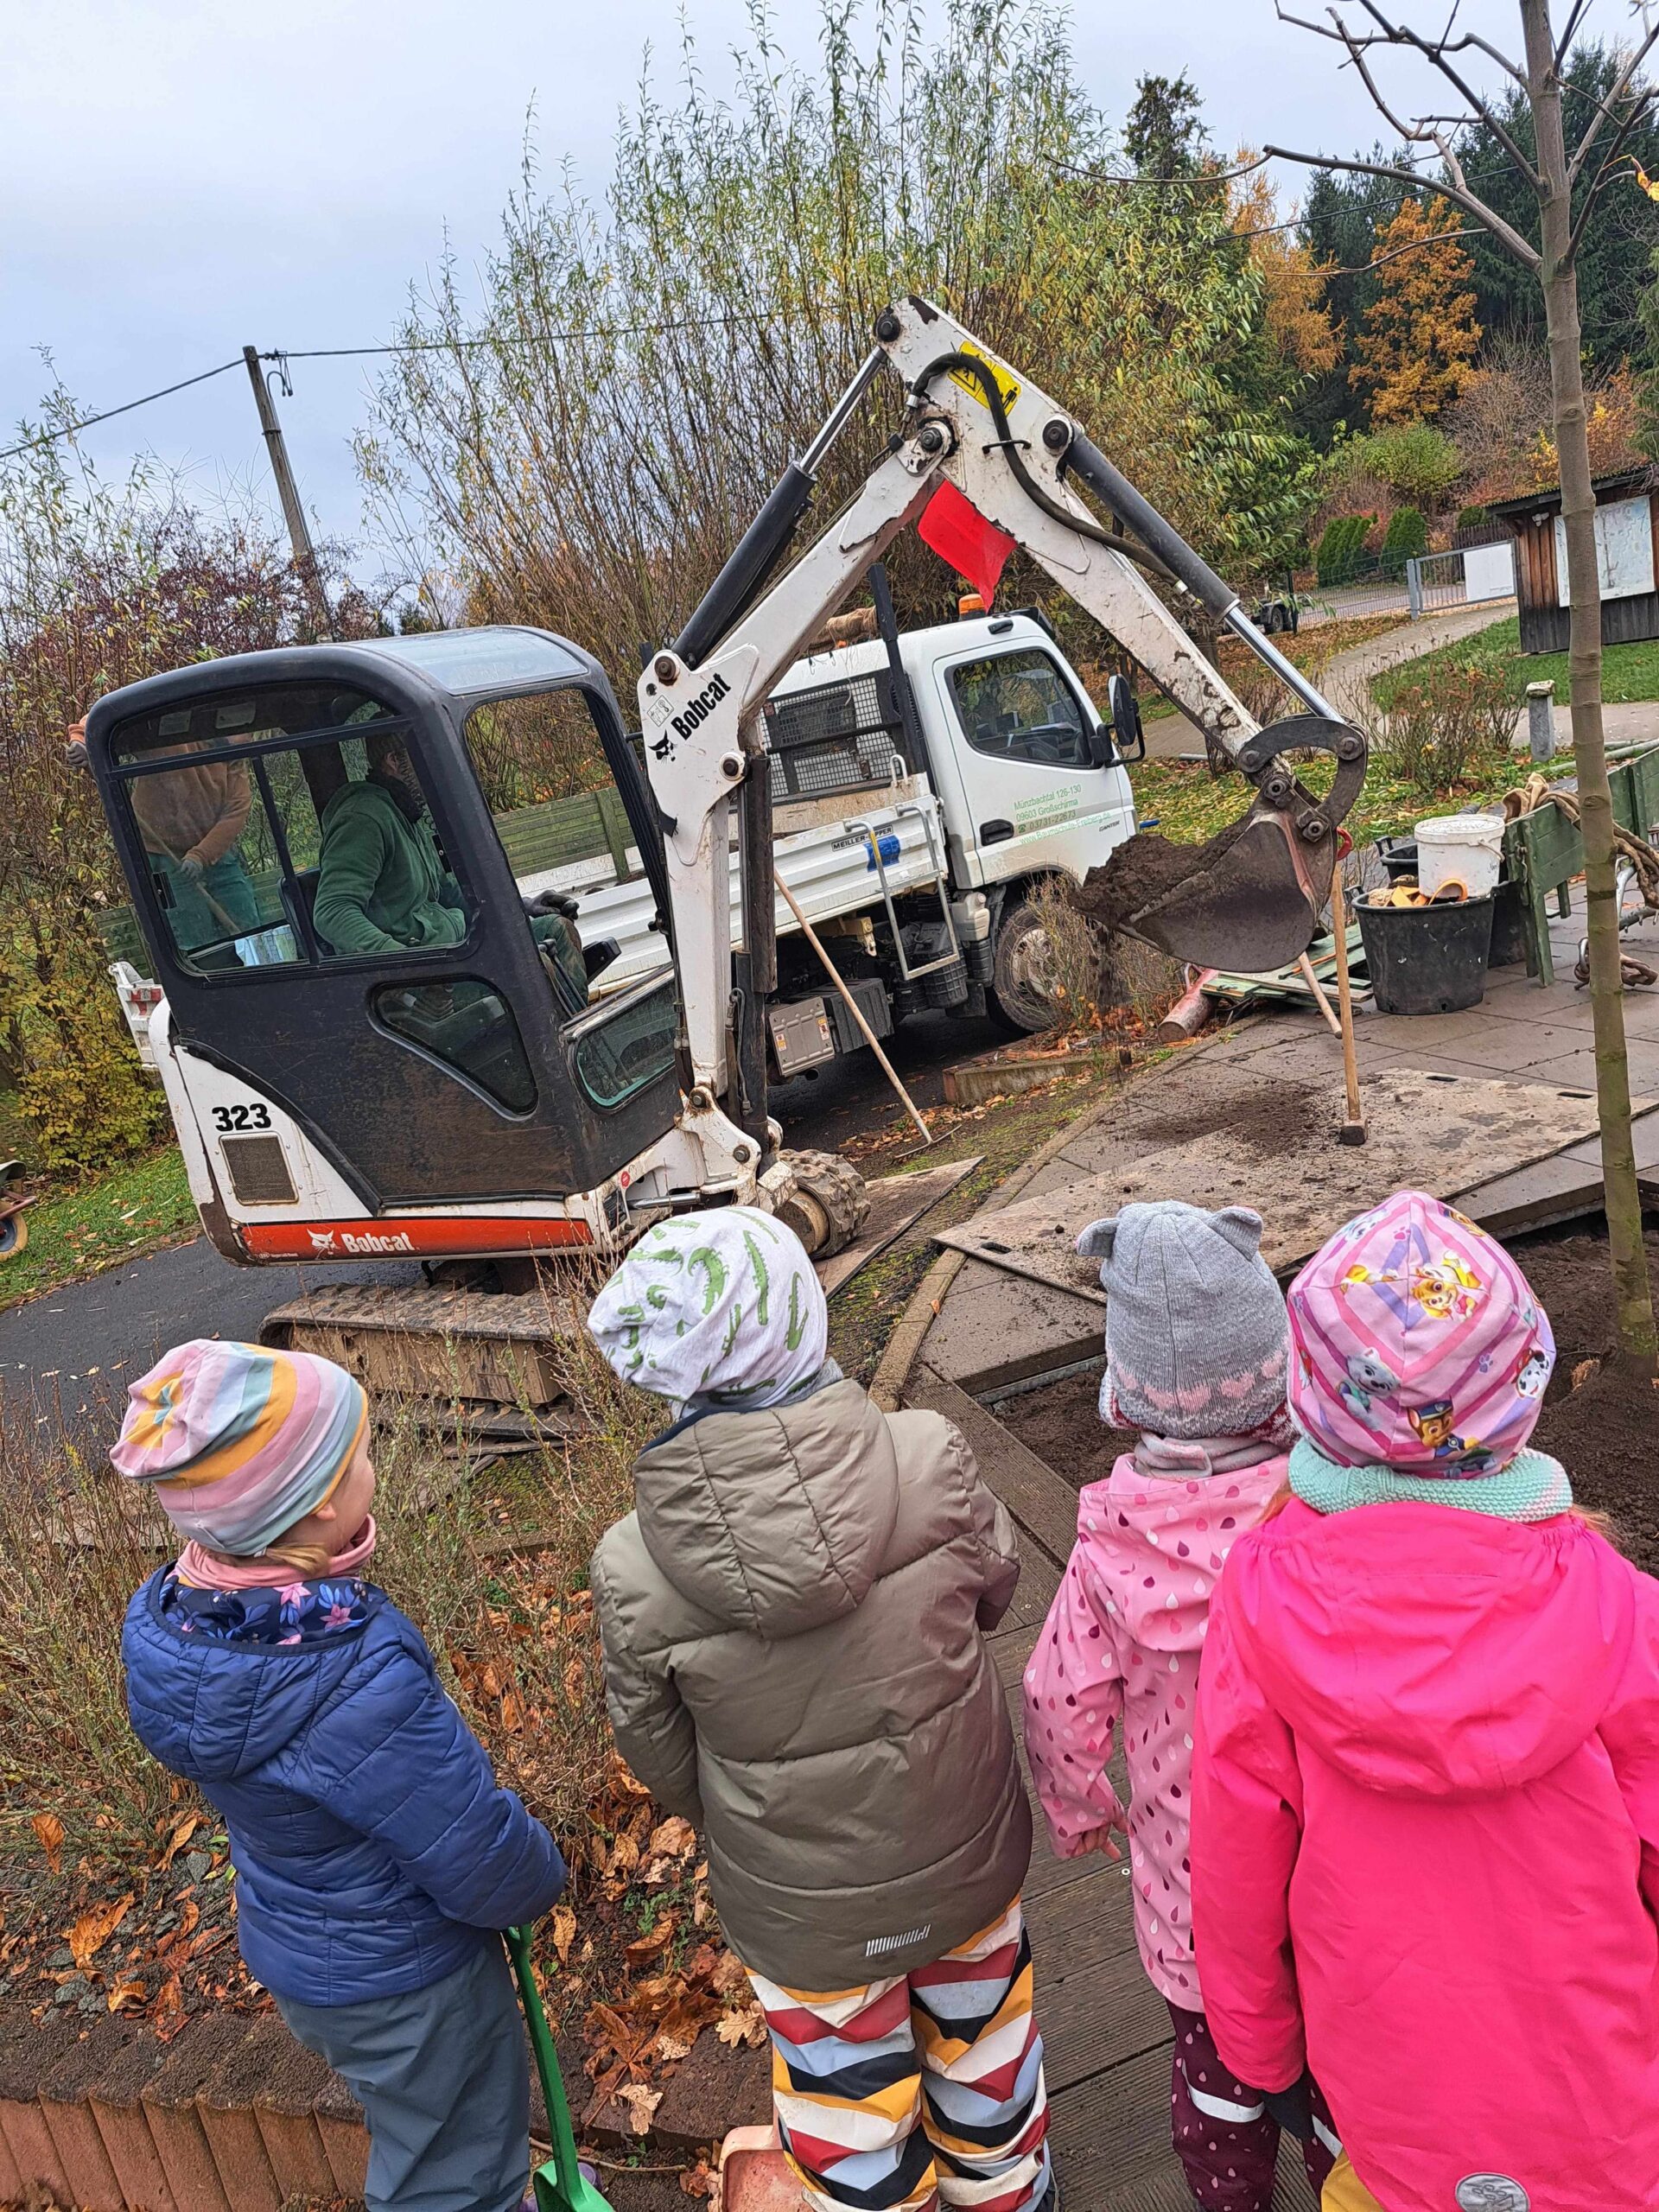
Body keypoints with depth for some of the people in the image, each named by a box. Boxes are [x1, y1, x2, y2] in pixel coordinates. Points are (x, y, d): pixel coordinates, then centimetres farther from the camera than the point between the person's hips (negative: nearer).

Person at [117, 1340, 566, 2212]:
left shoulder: (174, 1621, -16)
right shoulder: (360, 1688, -41)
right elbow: (486, 1868, -30)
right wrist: (541, 1871, -5)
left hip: (290, 1945, 7)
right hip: (403, 1983, -7)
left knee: (406, 2138, 33)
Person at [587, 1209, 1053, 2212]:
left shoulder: (636, 1569, -27)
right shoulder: (930, 1459, -27)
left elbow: (664, 1757, -11)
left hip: (804, 1906, -2)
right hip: (965, 1857, 2)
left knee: (851, 2117, 26)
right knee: (983, 2043, 33)